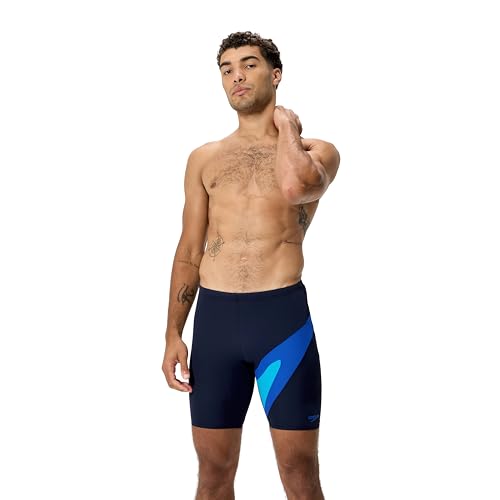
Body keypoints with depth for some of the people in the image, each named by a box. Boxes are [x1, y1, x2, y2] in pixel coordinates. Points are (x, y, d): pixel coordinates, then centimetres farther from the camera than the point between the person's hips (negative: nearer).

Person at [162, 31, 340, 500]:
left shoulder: (316, 151, 5)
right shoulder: (204, 158, 14)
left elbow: (295, 185, -21)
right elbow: (189, 250, 14)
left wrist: (286, 125, -2)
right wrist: (173, 333, 6)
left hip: (283, 316, -3)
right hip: (214, 318, 3)